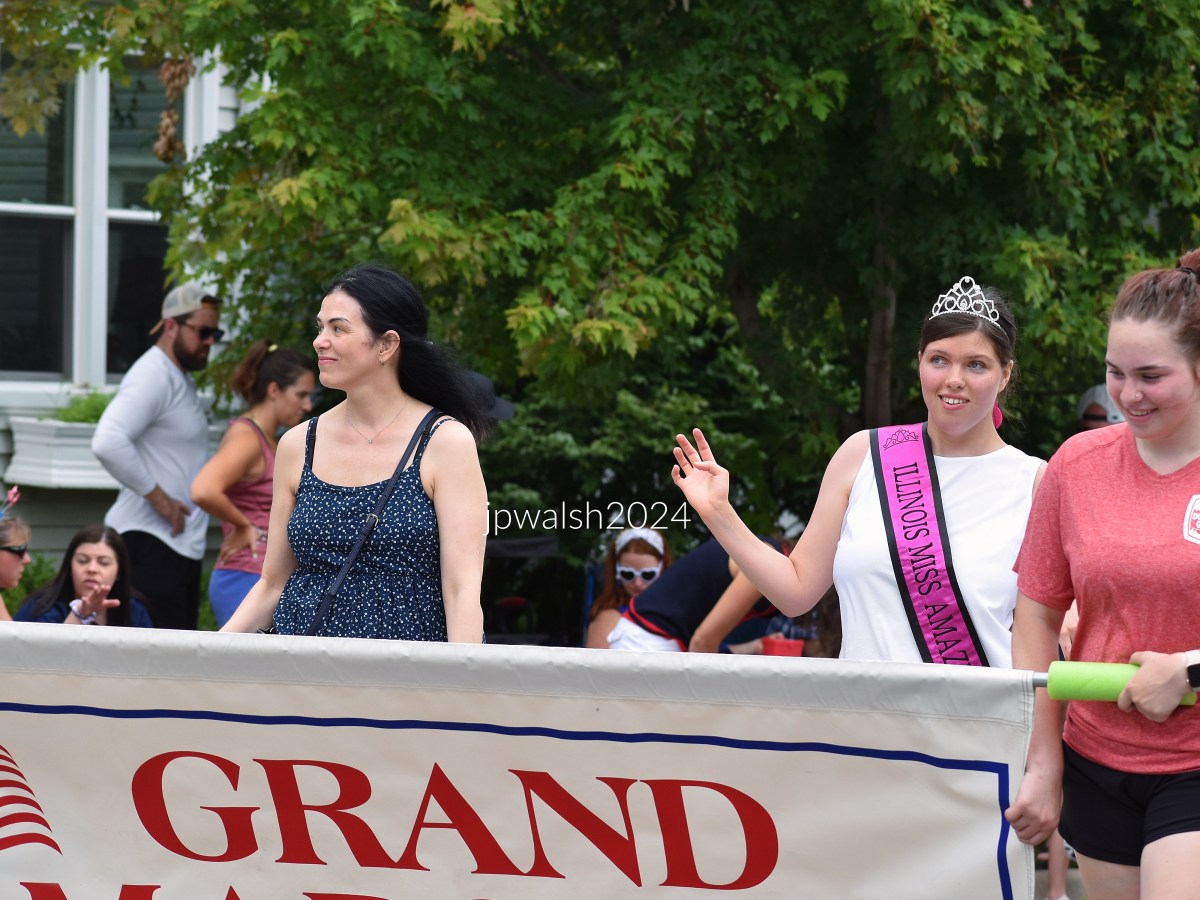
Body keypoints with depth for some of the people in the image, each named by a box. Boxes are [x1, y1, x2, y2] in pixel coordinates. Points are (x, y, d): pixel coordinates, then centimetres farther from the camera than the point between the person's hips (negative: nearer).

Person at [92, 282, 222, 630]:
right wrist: (158, 497, -22)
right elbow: (108, 443, -28)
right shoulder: (152, 377, -14)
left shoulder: (181, 380, 19)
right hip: (151, 541, -10)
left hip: (183, 545, 10)